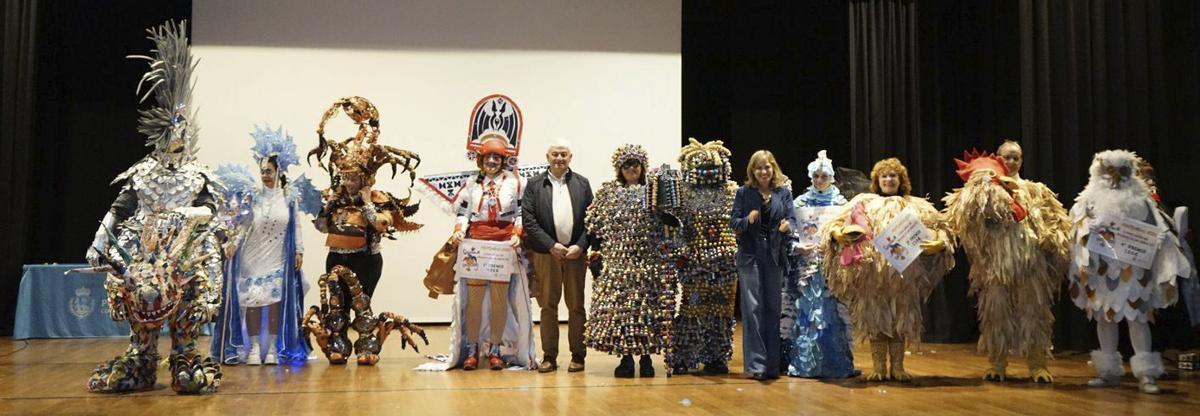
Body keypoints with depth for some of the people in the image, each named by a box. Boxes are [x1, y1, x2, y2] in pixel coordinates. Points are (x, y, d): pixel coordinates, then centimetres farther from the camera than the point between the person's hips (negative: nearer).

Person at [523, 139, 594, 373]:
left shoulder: (582, 184, 8)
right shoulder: (534, 185, 4)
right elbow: (529, 220, -3)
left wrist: (580, 246, -9)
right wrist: (551, 245, -11)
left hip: (575, 253, 1)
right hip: (546, 254, -1)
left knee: (576, 306, 6)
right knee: (548, 306, 4)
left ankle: (578, 356, 13)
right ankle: (549, 356, 10)